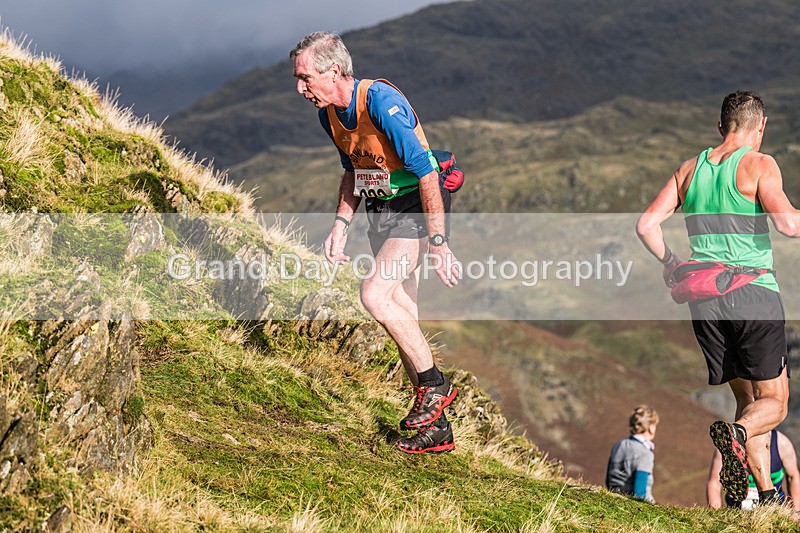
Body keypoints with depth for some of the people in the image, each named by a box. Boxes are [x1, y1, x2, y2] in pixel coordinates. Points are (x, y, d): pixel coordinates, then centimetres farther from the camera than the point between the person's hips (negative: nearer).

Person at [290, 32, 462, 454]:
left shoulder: (382, 102, -25)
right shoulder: (330, 113, 1)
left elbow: (427, 173, -28)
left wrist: (438, 244, -30)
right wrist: (341, 225, 6)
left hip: (417, 204, -9)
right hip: (381, 208, 9)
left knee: (375, 295, -24)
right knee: (400, 312, 7)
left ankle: (433, 384, -6)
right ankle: (435, 428, 14)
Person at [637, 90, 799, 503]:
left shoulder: (689, 169, 12)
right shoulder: (759, 165, -4)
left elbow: (646, 225, 8)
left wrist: (670, 262, 23)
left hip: (705, 297, 5)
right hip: (754, 292, -5)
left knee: (746, 398, 16)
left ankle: (765, 492, 10)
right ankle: (737, 434, -30)